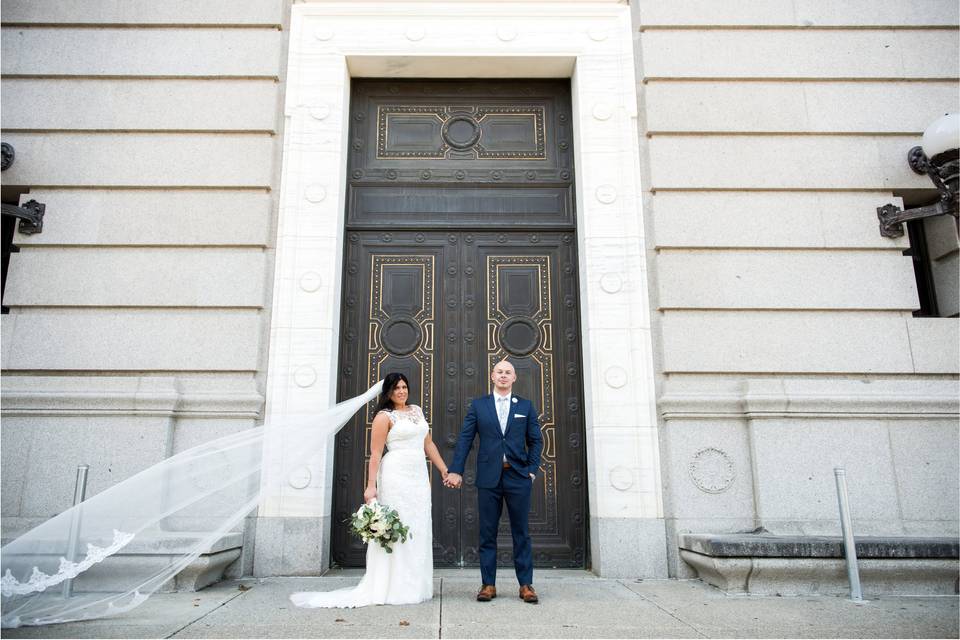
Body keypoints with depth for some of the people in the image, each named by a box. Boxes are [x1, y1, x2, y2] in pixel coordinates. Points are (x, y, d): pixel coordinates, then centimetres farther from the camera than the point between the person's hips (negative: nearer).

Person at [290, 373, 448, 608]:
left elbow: (428, 443, 19)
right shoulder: (384, 416, -4)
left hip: (419, 476, 7)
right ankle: (395, 589, 6)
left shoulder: (417, 410, 16)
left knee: (418, 532, 9)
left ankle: (415, 587, 20)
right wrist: (371, 485, -16)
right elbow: (375, 453, -9)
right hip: (396, 476, -7)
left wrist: (445, 470, 16)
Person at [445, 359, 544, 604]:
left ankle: (526, 584, 14)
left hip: (518, 476, 0)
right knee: (487, 533, 5)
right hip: (489, 477, 0)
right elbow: (465, 439, 2)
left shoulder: (526, 406, 9)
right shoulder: (478, 405, 7)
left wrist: (532, 469, -1)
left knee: (521, 533, 5)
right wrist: (456, 470, -6)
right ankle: (488, 584, 15)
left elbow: (536, 440, 10)